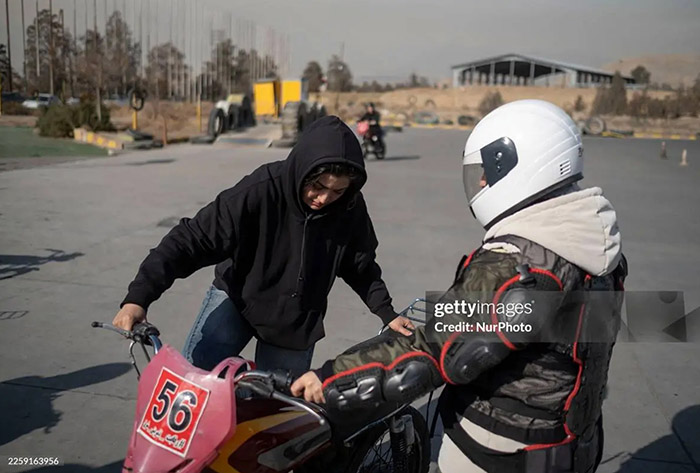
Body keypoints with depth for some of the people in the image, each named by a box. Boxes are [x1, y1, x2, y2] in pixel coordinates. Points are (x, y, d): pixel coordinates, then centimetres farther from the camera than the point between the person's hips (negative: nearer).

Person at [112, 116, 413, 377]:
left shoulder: (351, 209, -17)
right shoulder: (259, 191, -29)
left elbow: (361, 266, 3)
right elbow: (194, 238, -28)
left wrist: (387, 313, -3)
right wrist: (139, 296, -36)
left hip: (297, 320, 3)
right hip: (235, 297, -2)